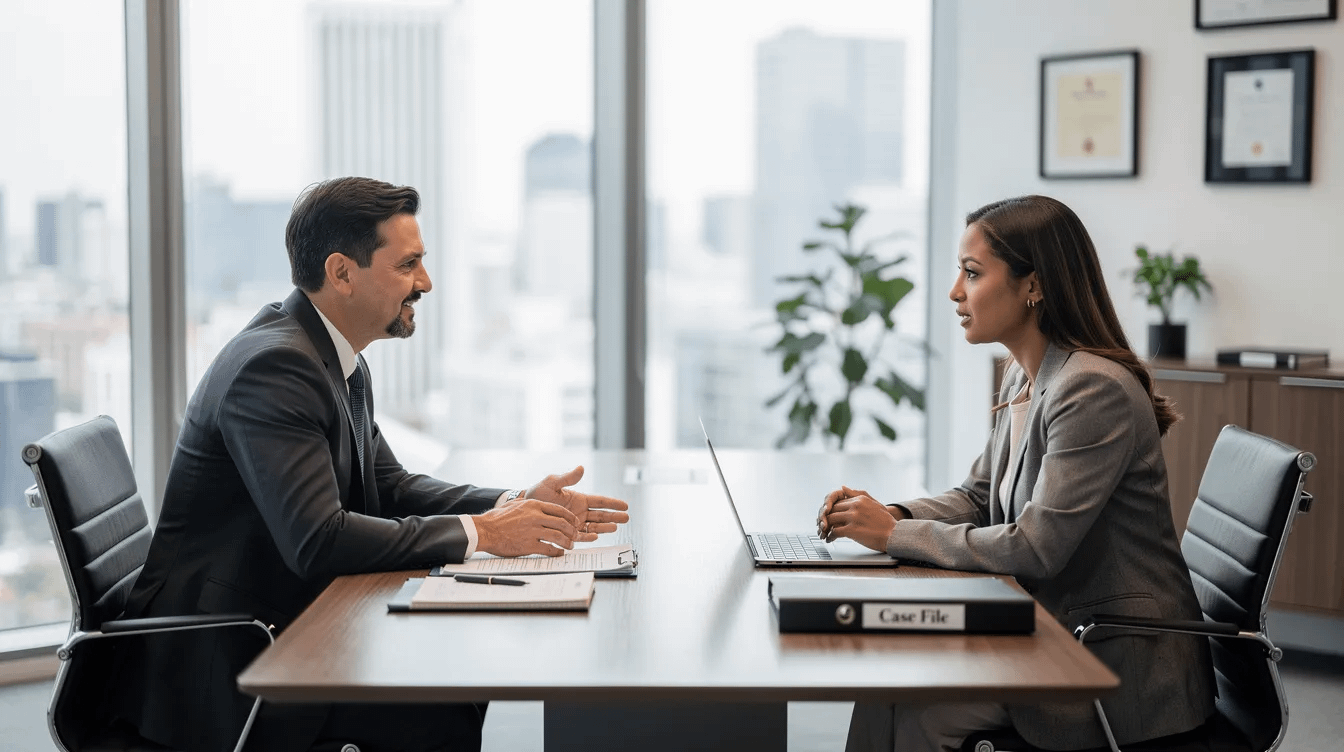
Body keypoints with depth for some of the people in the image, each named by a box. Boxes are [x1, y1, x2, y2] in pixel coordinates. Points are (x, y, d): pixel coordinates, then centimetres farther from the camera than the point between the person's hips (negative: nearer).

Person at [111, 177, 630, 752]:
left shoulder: (338, 359, 9)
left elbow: (389, 487, 12)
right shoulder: (272, 366, -22)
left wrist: (517, 505, -2)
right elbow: (316, 539, -30)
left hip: (281, 628, 9)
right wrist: (480, 532, -23)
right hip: (216, 661, -9)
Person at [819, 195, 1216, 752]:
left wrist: (895, 533, -18)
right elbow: (978, 499, 17)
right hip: (1059, 629, 8)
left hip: (1123, 662, -8)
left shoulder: (1096, 390, -22)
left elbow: (1035, 548, -25)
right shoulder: (1023, 379, 8)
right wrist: (888, 514, -3)